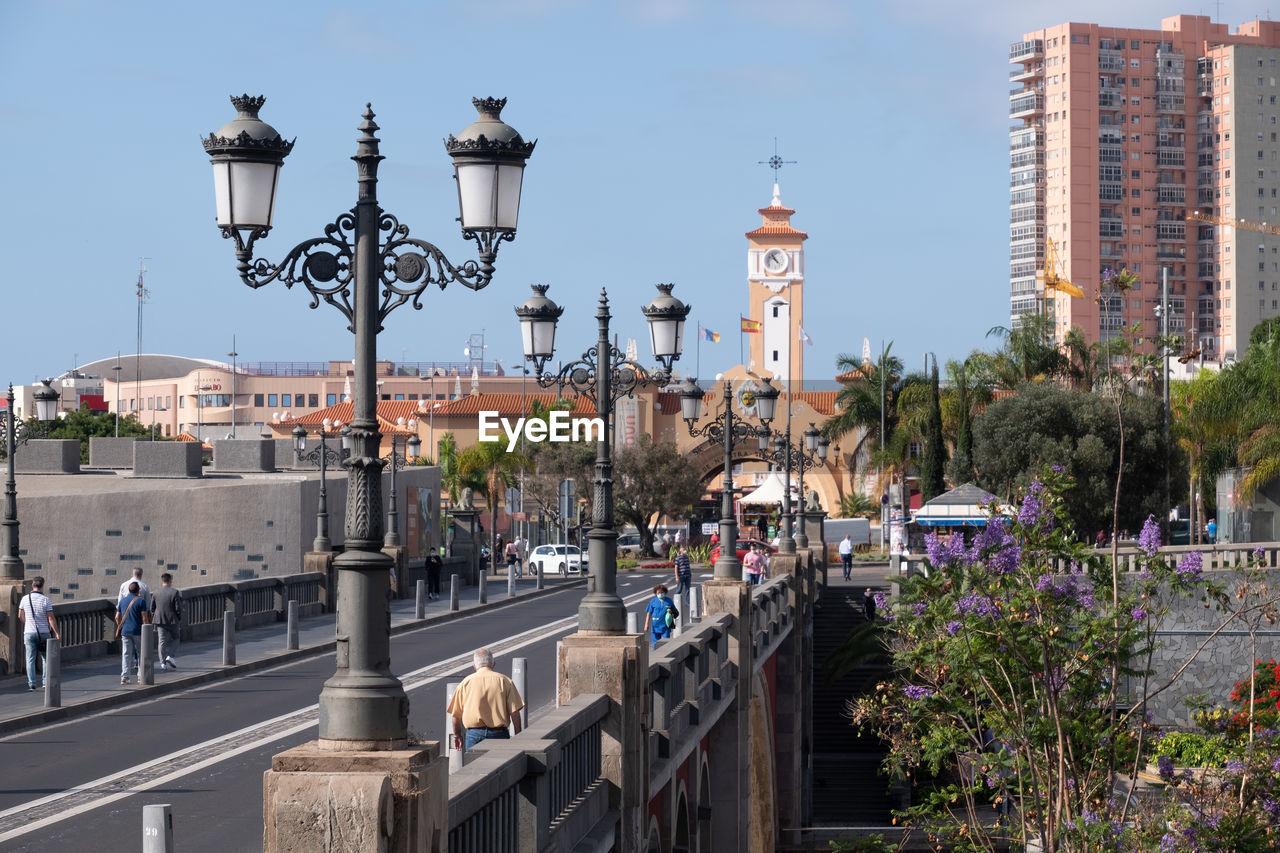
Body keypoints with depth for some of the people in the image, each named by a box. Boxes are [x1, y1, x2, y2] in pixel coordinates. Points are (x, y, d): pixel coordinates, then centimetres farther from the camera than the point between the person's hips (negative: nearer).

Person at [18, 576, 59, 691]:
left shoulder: (25, 599, -1)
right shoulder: (45, 600, -10)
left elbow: (20, 616, 10)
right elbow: (51, 618, -11)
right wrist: (57, 633, -4)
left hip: (29, 633, 2)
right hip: (44, 633, -2)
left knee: (30, 659, 4)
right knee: (46, 658, 12)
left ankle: (31, 684, -3)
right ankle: (46, 682, 10)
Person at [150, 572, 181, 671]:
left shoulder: (156, 593, 0)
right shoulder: (174, 592, -10)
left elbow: (152, 608, 3)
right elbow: (178, 608, -11)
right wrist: (179, 619, 4)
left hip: (160, 621, 3)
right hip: (173, 620, -3)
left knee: (162, 642, 5)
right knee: (175, 639, 16)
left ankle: (163, 663, 1)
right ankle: (169, 656, -4)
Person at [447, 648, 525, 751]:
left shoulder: (466, 682, 5)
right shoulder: (504, 681, 2)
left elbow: (456, 714, 9)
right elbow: (514, 712, -4)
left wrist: (457, 735, 23)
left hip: (474, 735, 1)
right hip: (499, 735, -1)